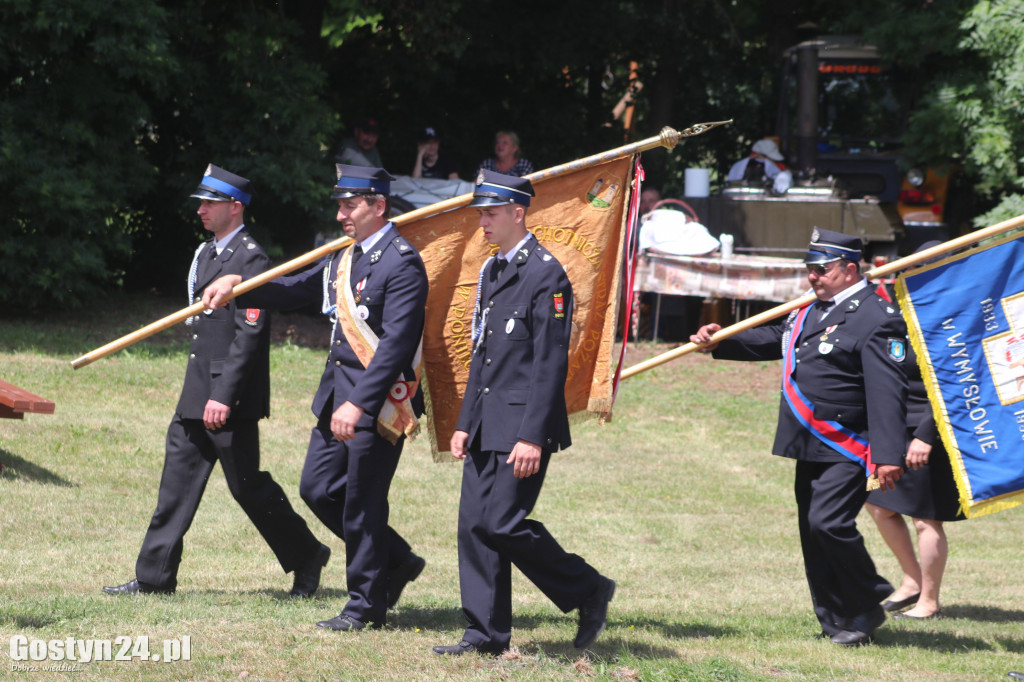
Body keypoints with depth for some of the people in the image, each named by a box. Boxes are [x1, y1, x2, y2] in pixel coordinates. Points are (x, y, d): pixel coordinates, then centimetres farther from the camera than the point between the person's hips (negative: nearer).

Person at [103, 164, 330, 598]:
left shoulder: (250, 259, -14)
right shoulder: (206, 253, 15)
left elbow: (250, 334, -20)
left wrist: (224, 395, -23)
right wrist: (198, 391, 20)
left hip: (229, 399, -9)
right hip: (196, 397, 9)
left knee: (247, 485, -1)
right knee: (178, 481, 7)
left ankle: (307, 558, 15)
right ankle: (154, 576, 9)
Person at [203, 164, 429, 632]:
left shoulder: (402, 265, -16)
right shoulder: (346, 258, 13)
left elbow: (396, 345, -22)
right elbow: (296, 290, 21)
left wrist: (358, 404, -28)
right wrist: (236, 286, 7)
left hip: (377, 400, -9)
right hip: (338, 393, 9)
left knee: (362, 504, -2)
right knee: (318, 488, 10)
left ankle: (366, 606, 10)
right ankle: (396, 562, 25)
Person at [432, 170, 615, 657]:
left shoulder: (546, 275, -13)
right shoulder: (491, 272, 15)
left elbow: (551, 365, -17)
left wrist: (533, 437, -21)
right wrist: (465, 423, 15)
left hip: (522, 426, -9)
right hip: (488, 424, 9)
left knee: (502, 522, -12)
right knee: (474, 525, 5)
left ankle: (589, 592, 4)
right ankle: (486, 633, 10)